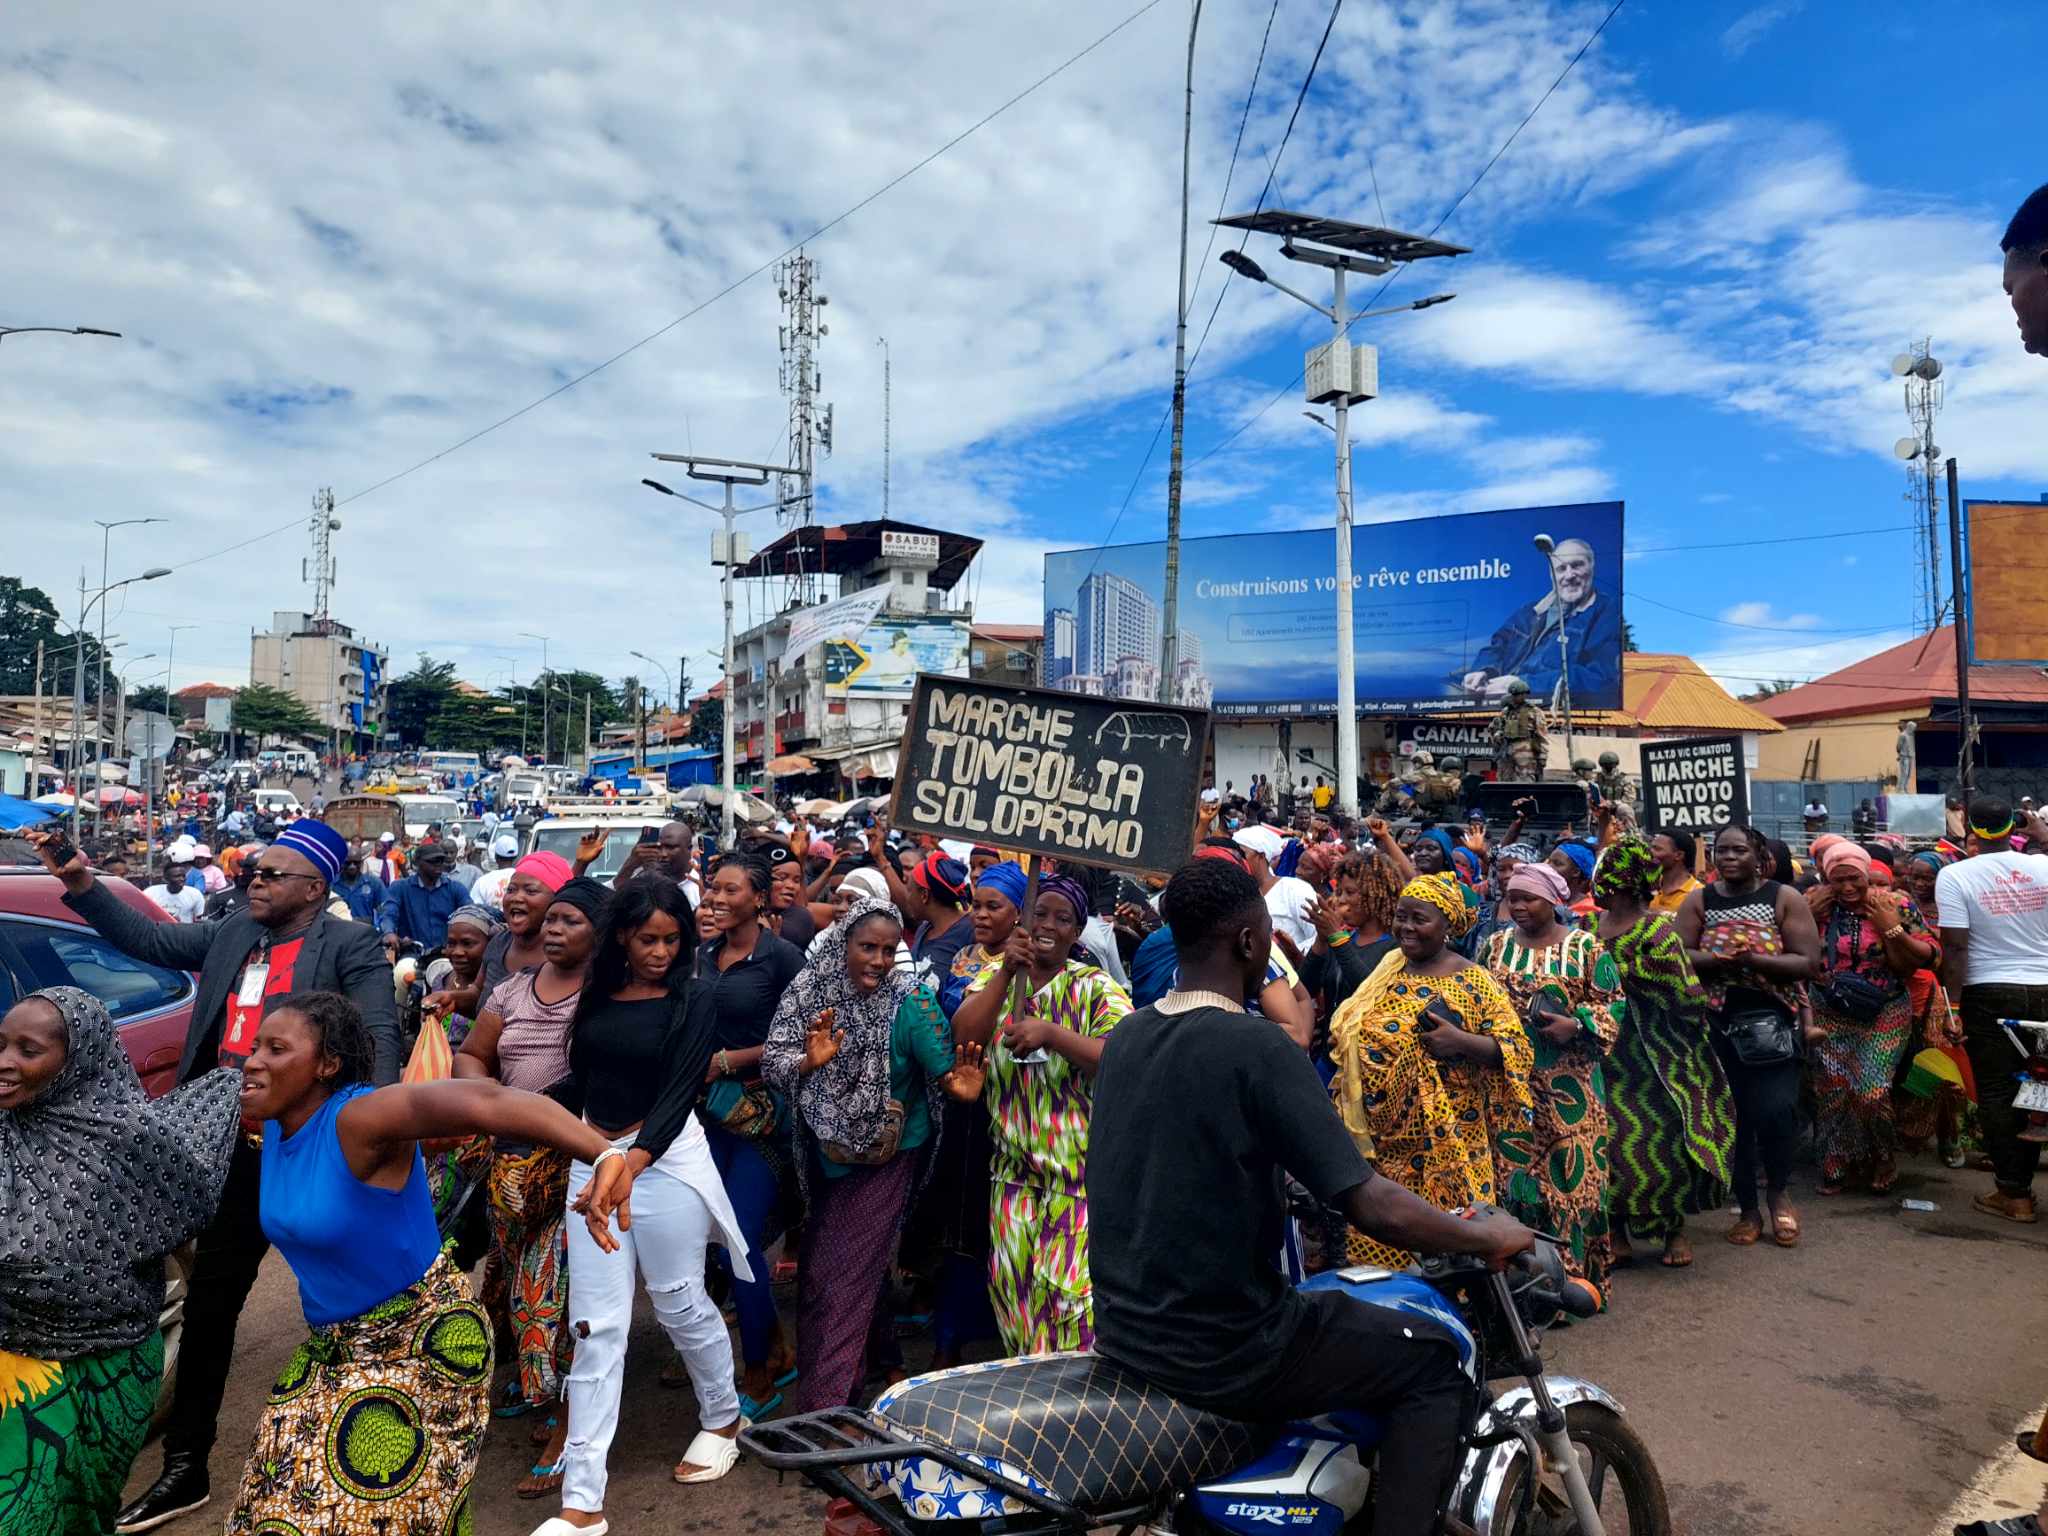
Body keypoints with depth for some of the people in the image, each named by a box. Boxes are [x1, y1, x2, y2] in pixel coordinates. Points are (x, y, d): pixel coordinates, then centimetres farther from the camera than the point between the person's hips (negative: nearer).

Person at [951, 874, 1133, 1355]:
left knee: (1076, 1293, -6)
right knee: (1015, 1294, 9)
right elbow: (963, 1039, -8)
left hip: (1083, 1170, -3)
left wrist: (1050, 1033, -29)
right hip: (1015, 1170, 3)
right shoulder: (995, 976, 7)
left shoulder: (1097, 988, -4)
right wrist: (1006, 973, -16)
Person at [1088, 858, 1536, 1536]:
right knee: (1434, 1361, 7)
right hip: (1218, 1350, -8)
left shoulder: (1125, 1037, 3)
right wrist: (1489, 1236, -5)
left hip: (1124, 1328, 8)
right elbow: (1372, 1207, -21)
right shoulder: (1256, 1046, -20)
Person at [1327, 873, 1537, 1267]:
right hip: (1383, 1142, 5)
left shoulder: (1472, 981, -5)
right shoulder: (1386, 970, 11)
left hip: (1445, 1146, -5)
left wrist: (1462, 1041, -22)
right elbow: (1351, 1036, 24)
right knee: (1379, 1249, 7)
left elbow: (1518, 1052, -10)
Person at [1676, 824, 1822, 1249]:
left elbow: (1808, 962, -6)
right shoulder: (1699, 901, 5)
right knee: (1731, 1116, 6)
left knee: (1775, 1110, -12)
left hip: (1773, 1018, -2)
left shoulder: (1784, 898, 0)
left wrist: (1755, 959, -20)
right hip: (1716, 1023, 2)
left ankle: (1778, 1189, 16)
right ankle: (1747, 1209, 20)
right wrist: (1718, 960, -20)